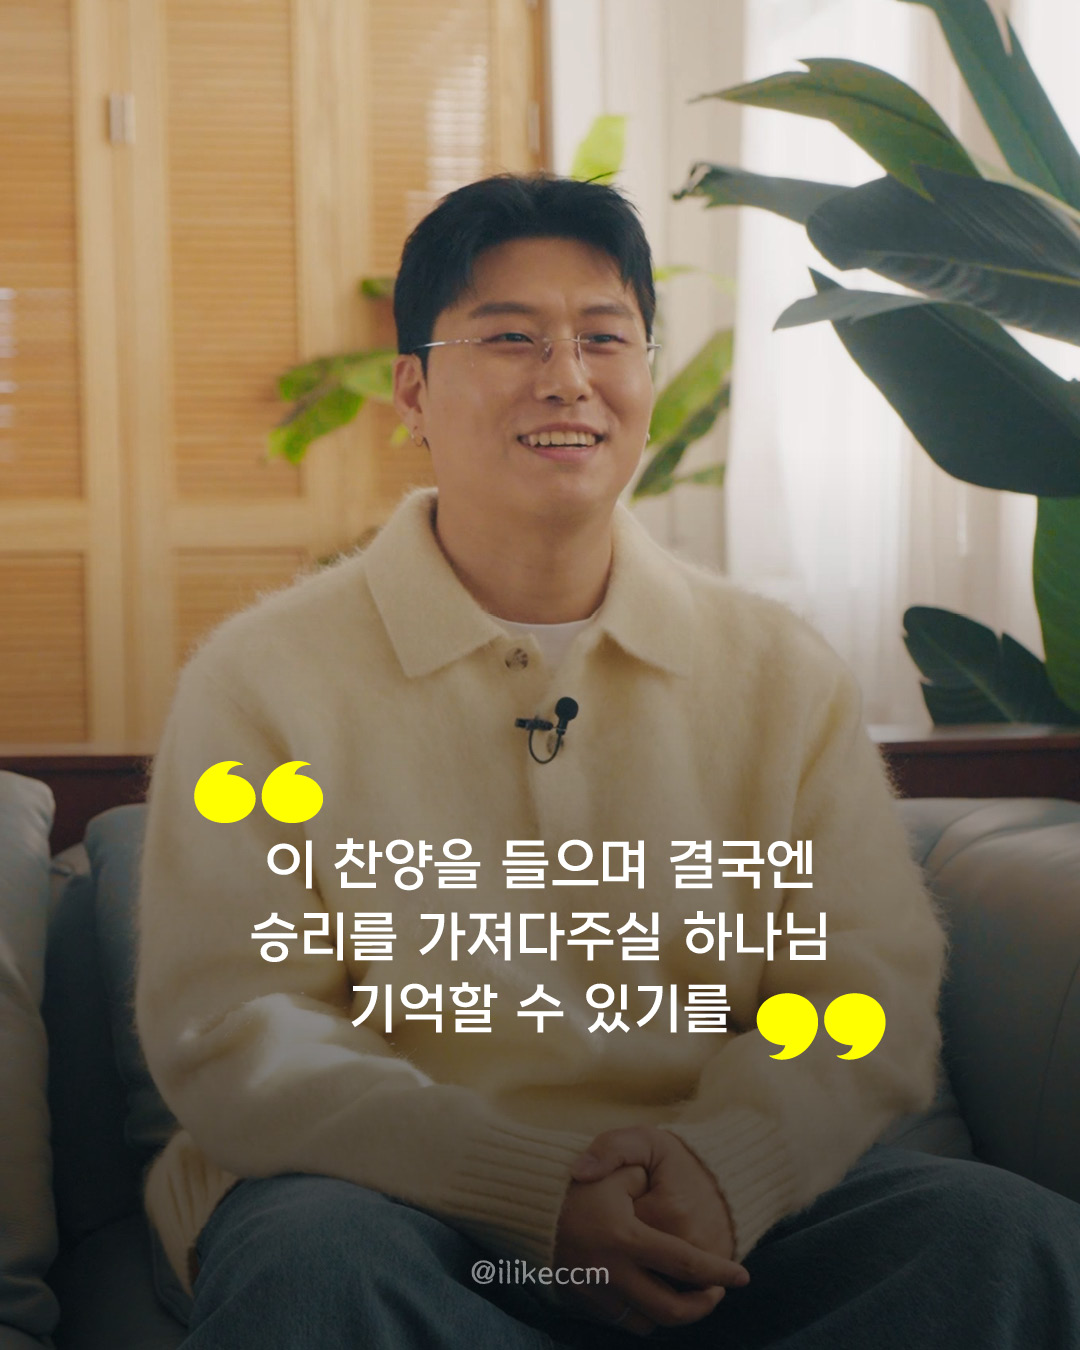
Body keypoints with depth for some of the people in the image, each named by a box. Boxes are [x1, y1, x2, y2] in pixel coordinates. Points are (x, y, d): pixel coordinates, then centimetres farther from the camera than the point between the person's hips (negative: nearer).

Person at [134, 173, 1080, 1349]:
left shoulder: (781, 671, 9)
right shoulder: (263, 676, 0)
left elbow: (869, 988, 3)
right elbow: (227, 1029, -7)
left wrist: (724, 1165, -19)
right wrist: (538, 1190, -20)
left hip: (732, 1214, 3)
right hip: (390, 1195, -2)